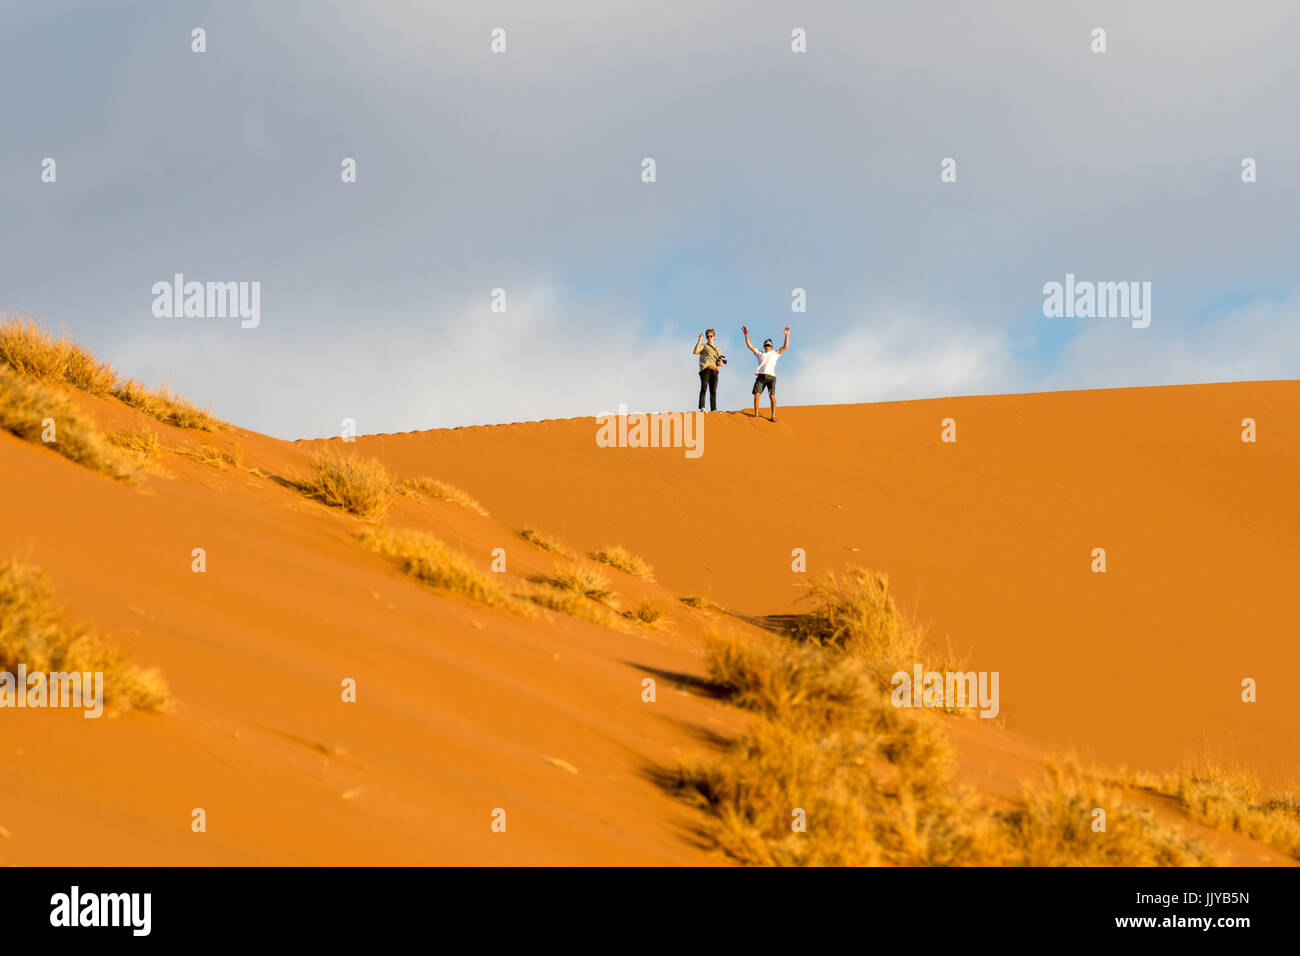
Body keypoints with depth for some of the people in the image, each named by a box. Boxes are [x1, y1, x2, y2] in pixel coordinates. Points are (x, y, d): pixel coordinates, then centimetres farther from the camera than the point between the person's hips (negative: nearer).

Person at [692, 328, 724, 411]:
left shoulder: (718, 349, 28)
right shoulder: (704, 346, 14)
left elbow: (722, 363, 27)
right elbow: (695, 352, -7)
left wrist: (721, 363, 3)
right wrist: (699, 340, -10)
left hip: (714, 371, 4)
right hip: (705, 369, -4)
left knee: (713, 391, 0)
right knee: (704, 388, -18)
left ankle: (714, 409, 0)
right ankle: (702, 407, -26)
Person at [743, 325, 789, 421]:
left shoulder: (775, 354, 24)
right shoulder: (760, 354, 27)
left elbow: (785, 347, 17)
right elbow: (750, 346, 24)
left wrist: (787, 335, 9)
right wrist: (746, 334, 17)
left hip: (771, 376, -2)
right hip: (761, 376, 2)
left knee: (772, 395, -14)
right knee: (757, 394, -11)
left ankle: (773, 416, -17)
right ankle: (756, 414, -1)